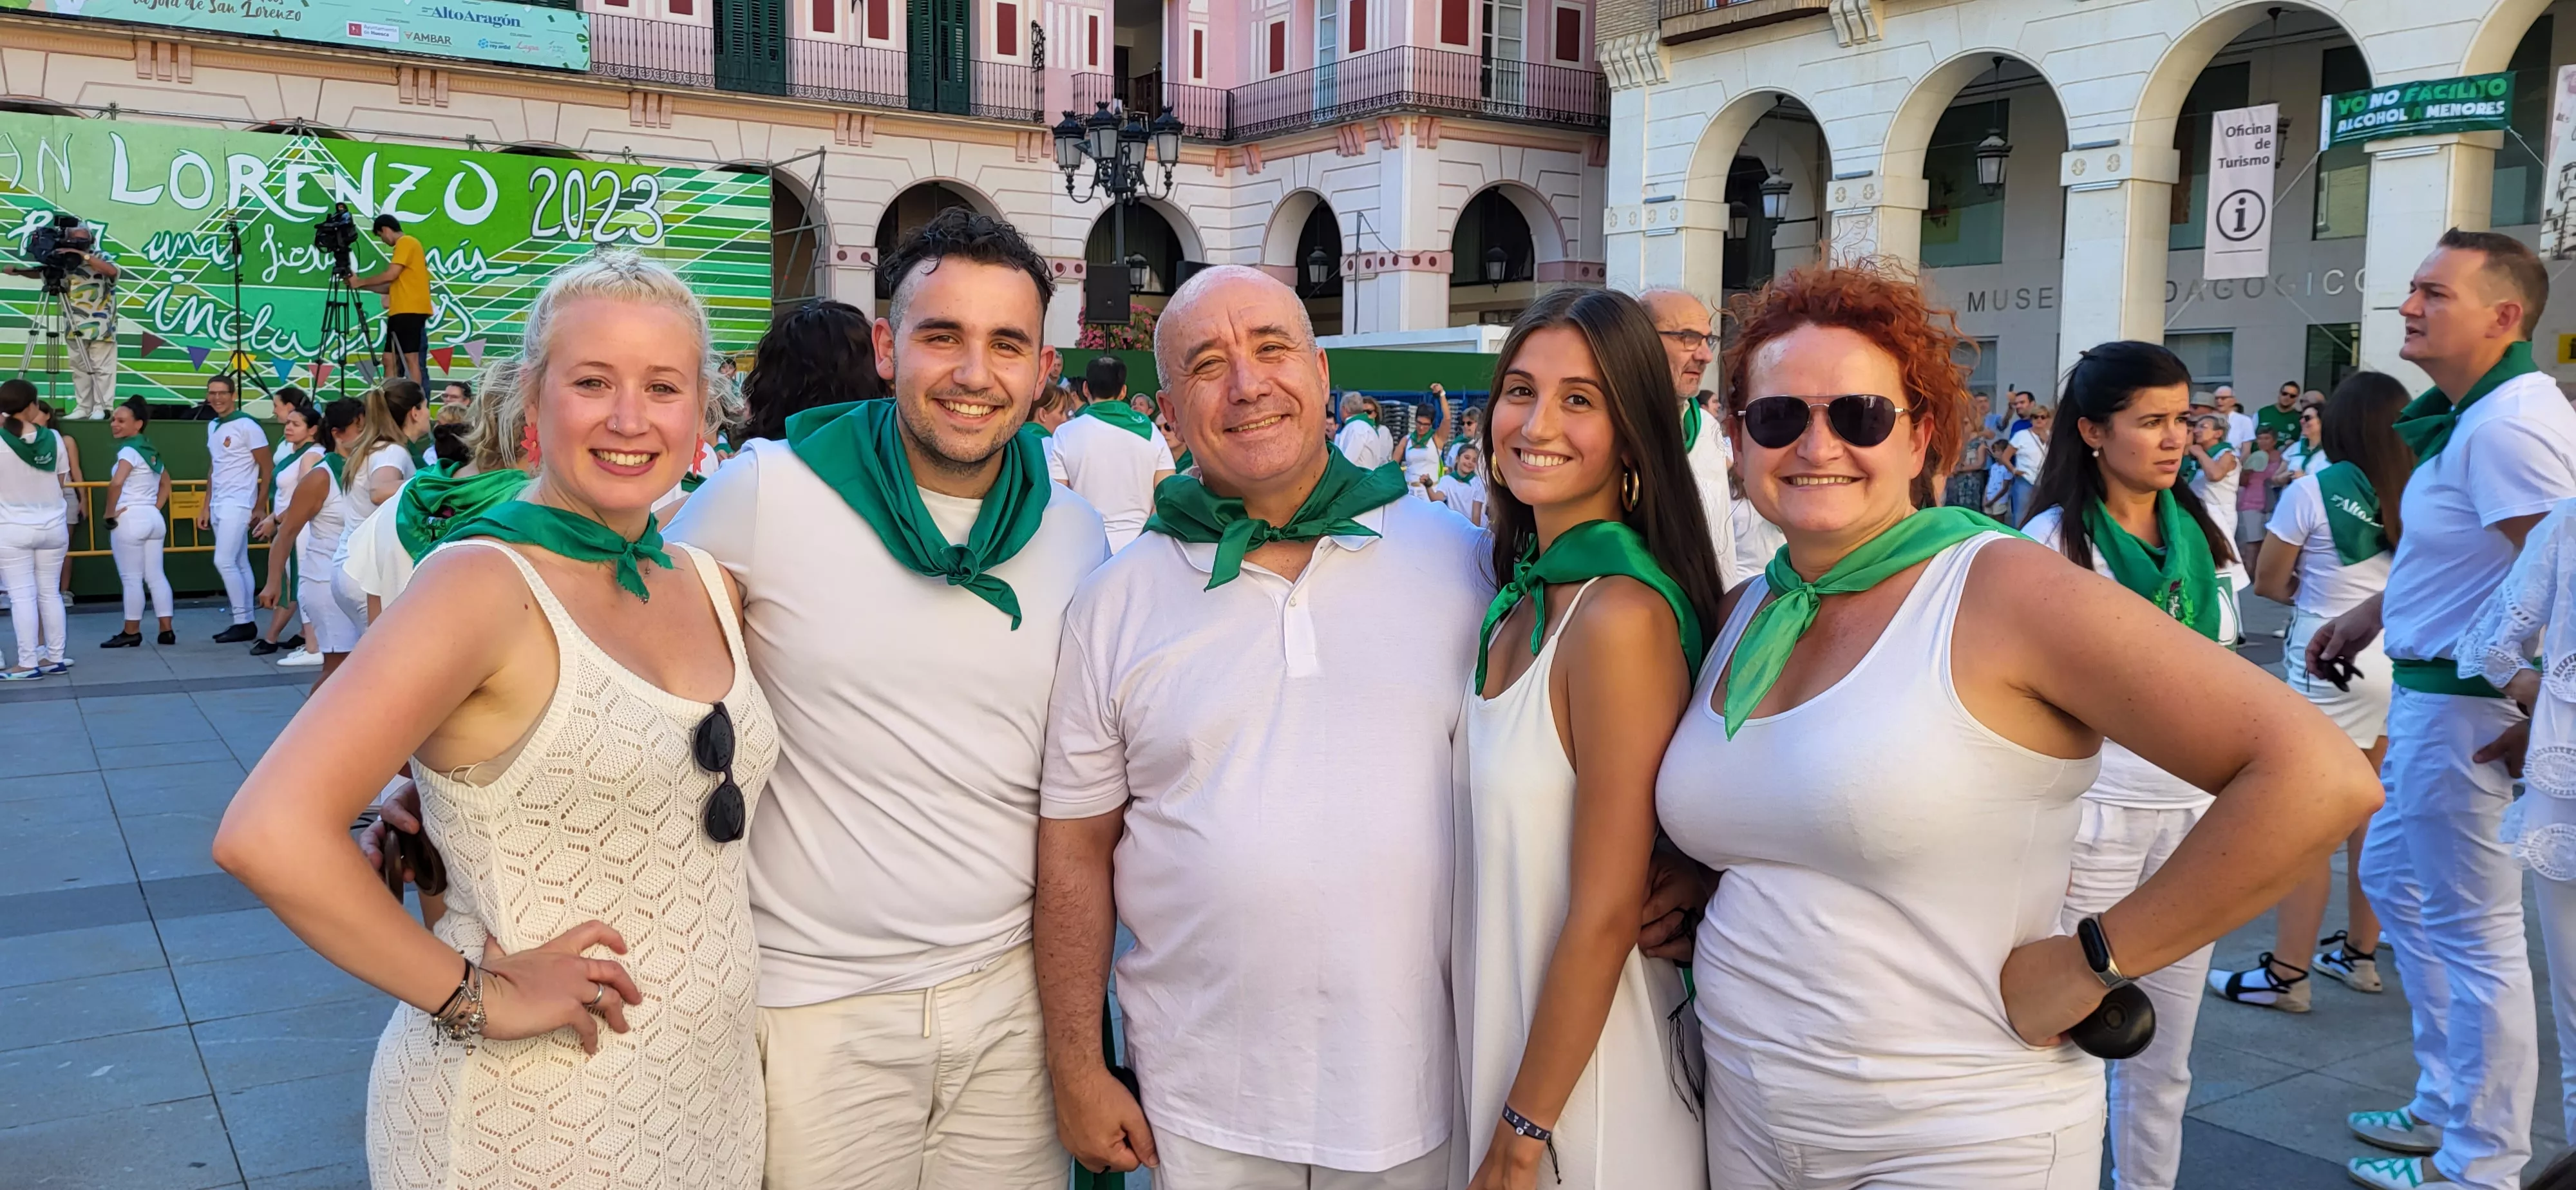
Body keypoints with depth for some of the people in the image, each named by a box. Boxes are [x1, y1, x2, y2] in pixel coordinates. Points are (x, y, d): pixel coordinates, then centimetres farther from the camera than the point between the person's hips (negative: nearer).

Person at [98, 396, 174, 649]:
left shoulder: (129, 450, -12)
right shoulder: (151, 451, 15)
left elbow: (116, 483, -27)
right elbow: (166, 482, 28)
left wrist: (110, 514, -16)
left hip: (130, 519, -8)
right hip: (154, 519, 8)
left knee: (131, 578, -1)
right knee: (156, 576, 8)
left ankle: (131, 633, 5)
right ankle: (166, 631, 7)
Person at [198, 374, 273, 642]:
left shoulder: (247, 426, -10)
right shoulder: (212, 427, 14)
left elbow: (267, 469, -9)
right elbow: (212, 470, 21)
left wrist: (260, 507, -11)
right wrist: (206, 507, 18)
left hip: (237, 505, -8)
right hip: (218, 506, 8)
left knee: (224, 562, -12)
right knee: (239, 564, 8)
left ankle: (242, 622, -6)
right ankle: (245, 623, 10)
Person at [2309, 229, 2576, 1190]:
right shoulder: (2471, 413, 10)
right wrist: (2375, 612, 24)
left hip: (2466, 707, -11)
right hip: (2429, 689, 11)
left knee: (2473, 933, 0)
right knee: (2392, 879, 23)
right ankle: (2445, 1107, 36)